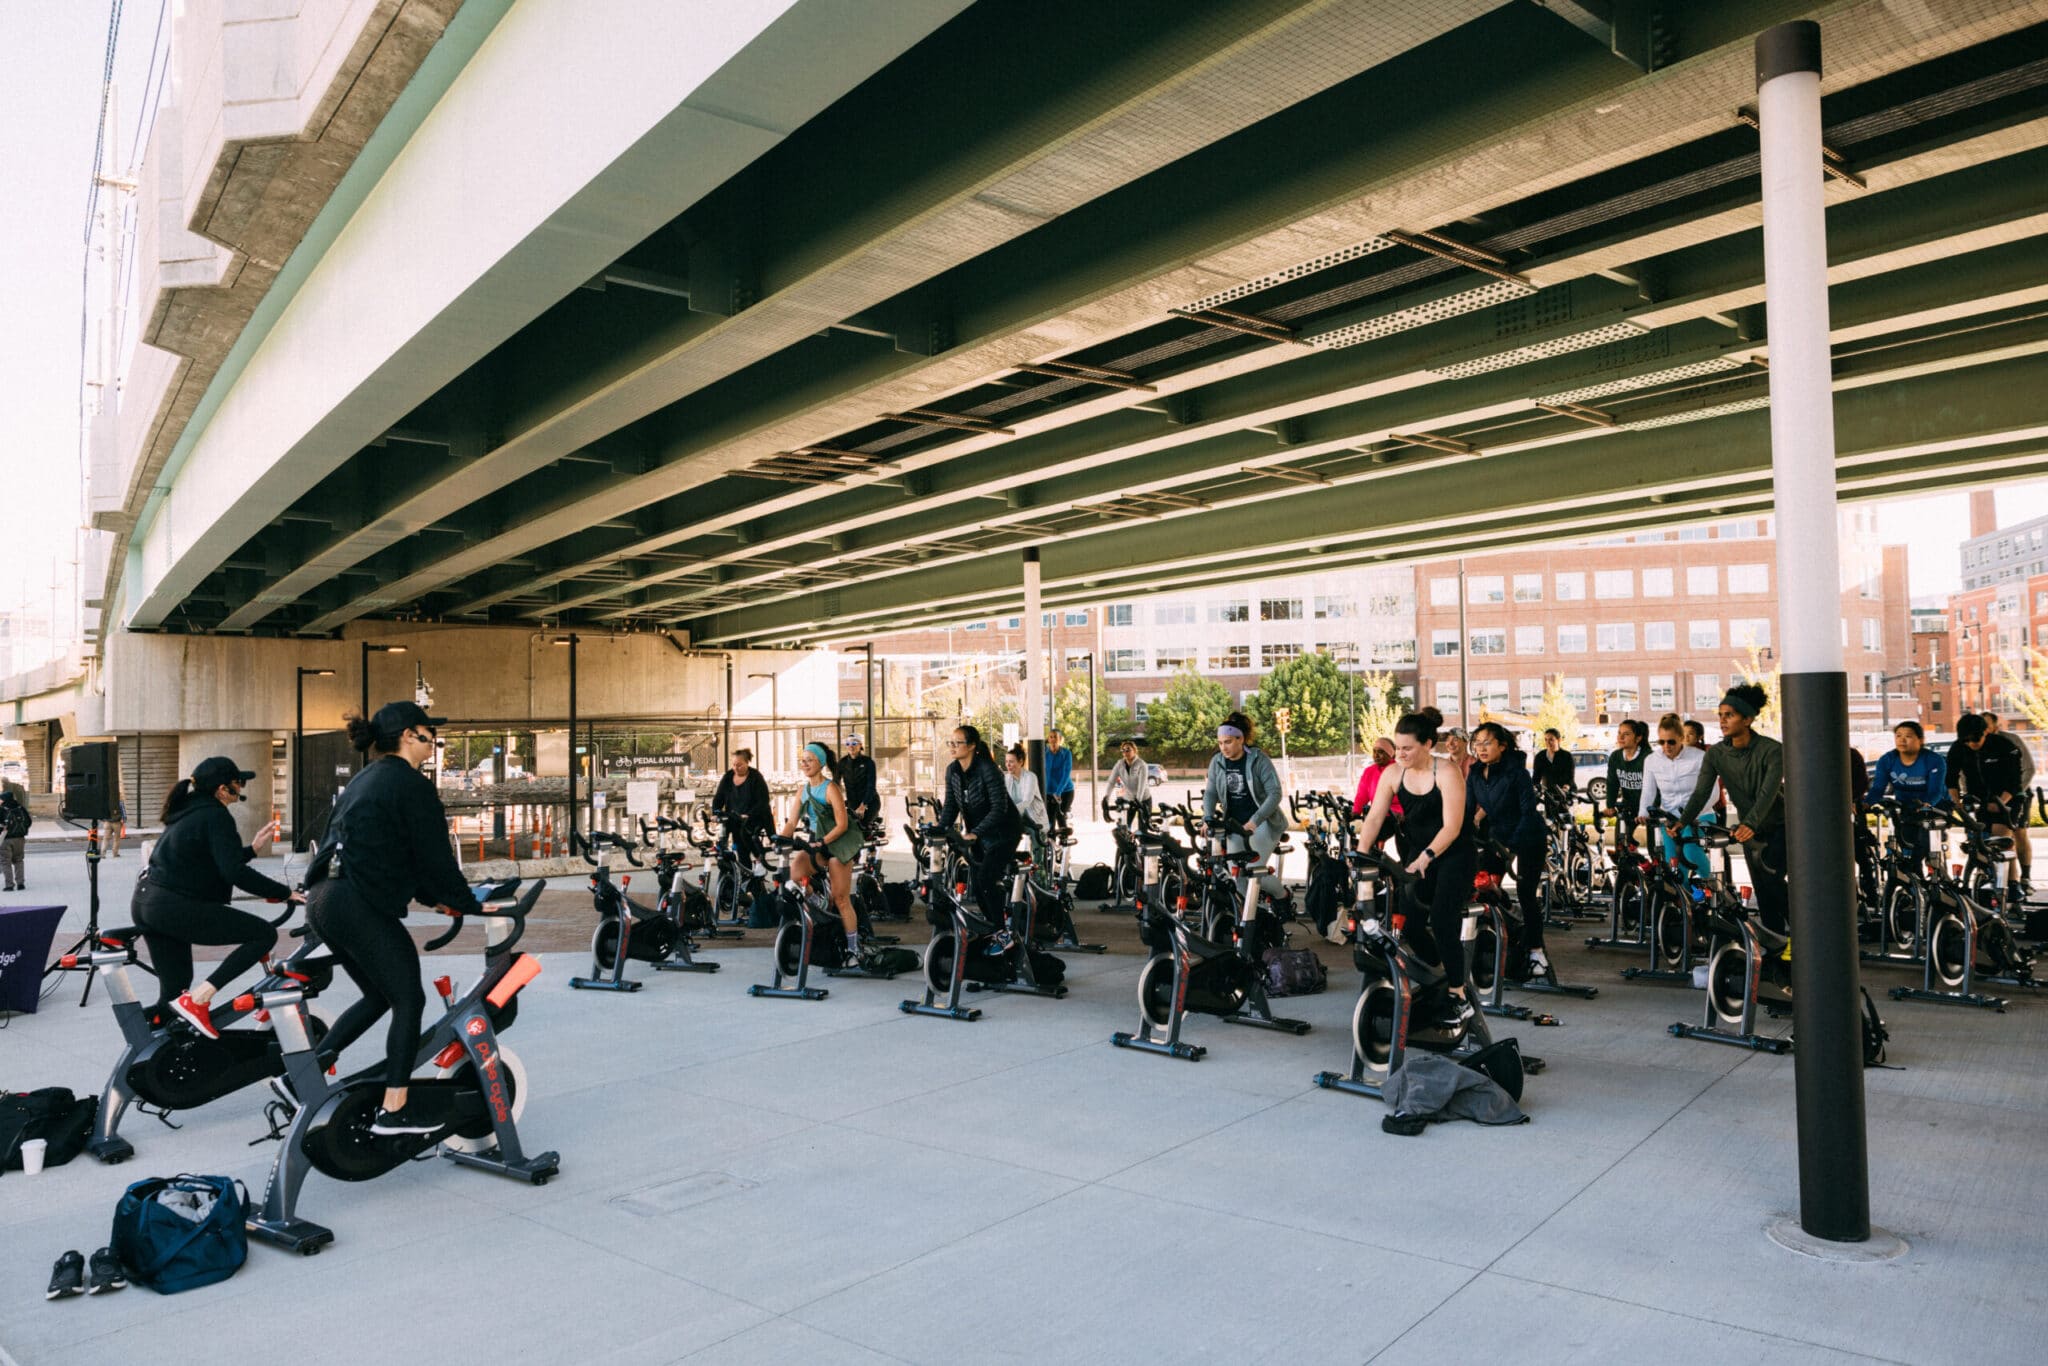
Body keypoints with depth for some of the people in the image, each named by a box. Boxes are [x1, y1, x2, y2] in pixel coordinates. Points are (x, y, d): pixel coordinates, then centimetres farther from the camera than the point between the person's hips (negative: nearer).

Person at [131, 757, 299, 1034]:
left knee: (174, 989, 19)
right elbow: (235, 873, -22)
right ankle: (197, 1000, -15)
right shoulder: (216, 816, -12)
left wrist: (252, 849, 19)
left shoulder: (190, 811, 18)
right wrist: (285, 893, -18)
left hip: (144, 902, 11)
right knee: (264, 934, -12)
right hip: (175, 907, -11)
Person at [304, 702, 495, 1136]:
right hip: (363, 908, -9)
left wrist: (435, 898, 27)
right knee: (409, 1002, 1)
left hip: (322, 901, 10)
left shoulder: (361, 781, 22)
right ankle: (394, 1109, 3)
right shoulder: (411, 784, -7)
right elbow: (436, 857, -9)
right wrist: (470, 905, 2)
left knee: (378, 996, 21)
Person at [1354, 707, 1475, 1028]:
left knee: (1442, 921, -18)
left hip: (1451, 855, -5)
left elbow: (1451, 826, -23)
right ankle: (1438, 974, 18)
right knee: (1405, 917, -6)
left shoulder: (1447, 773, -18)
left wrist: (1425, 858, -33)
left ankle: (1459, 998, -8)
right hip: (1417, 854, 5)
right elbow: (1374, 818, -7)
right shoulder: (1394, 773, -3)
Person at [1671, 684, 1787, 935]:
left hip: (1779, 825, -4)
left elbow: (1768, 792, -32)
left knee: (1771, 878, -17)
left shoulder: (1771, 750, -21)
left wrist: (1750, 824, -47)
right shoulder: (1716, 754, -9)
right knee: (1761, 888, 5)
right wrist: (1682, 821, -33)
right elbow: (1701, 792, -16)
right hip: (1749, 830, 5)